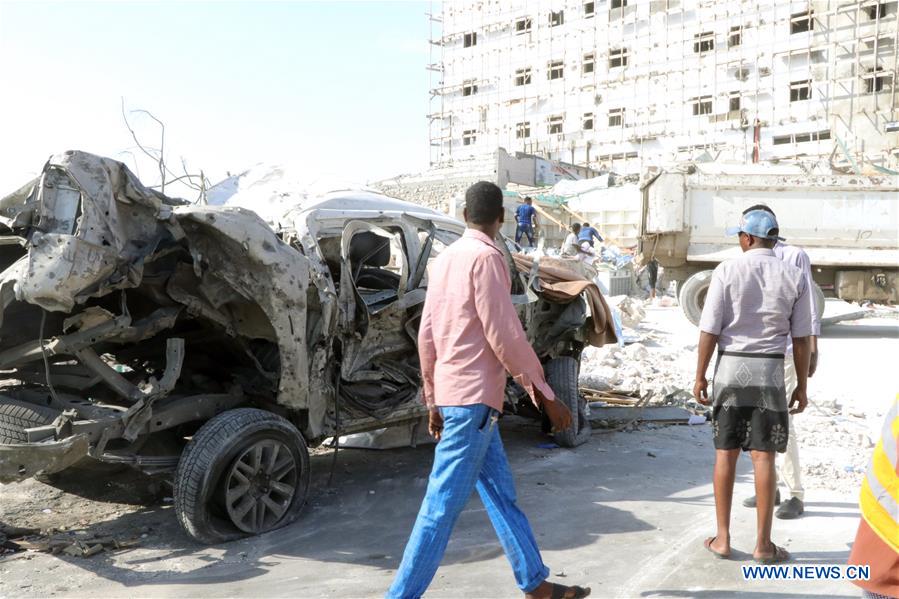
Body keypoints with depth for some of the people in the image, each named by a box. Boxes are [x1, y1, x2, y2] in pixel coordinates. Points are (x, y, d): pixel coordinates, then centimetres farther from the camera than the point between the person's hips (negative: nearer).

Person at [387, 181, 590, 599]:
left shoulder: (446, 258, 11)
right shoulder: (486, 257, -13)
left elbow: (427, 333, 12)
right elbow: (505, 335, -16)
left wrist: (432, 399, 19)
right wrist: (545, 395, -8)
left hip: (453, 392, 9)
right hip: (474, 395, -9)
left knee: (501, 494, 16)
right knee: (443, 504, -4)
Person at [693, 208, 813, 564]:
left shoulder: (727, 271, -4)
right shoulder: (794, 277, 1)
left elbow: (709, 330, -6)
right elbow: (801, 338, 2)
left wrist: (700, 375, 2)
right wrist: (802, 385, 10)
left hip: (731, 367, 0)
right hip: (770, 370, 1)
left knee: (725, 452, 8)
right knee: (763, 455, 4)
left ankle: (722, 538, 15)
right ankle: (763, 545, 10)